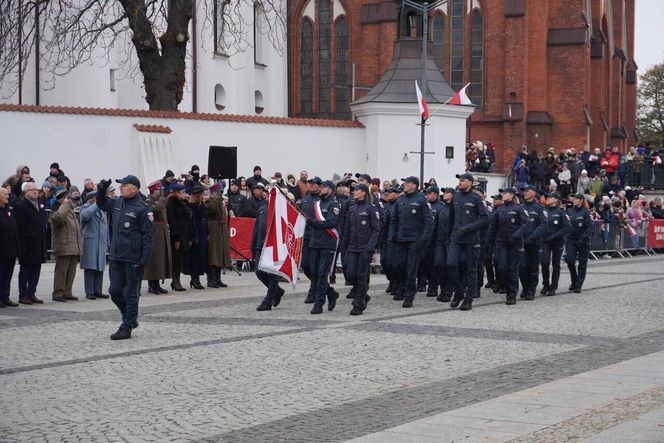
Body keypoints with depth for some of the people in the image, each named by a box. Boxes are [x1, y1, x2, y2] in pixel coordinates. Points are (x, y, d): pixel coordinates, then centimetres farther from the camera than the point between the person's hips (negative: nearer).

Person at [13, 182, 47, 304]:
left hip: (39, 246, 7)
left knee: (36, 270, 9)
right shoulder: (20, 206, -8)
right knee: (25, 269, 0)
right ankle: (23, 295, 5)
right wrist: (21, 245, -20)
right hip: (27, 245, -7)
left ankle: (31, 293, 16)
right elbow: (19, 227, -14)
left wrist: (44, 243, 12)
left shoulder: (40, 206, 16)